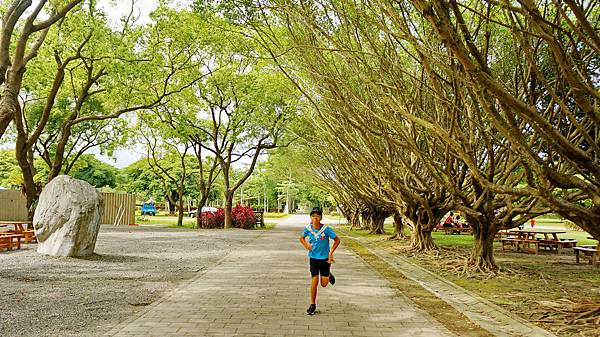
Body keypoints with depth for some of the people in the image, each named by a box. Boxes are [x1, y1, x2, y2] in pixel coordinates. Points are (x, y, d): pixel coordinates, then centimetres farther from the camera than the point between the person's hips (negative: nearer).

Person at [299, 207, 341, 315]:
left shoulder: (326, 229, -17)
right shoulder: (307, 228, -9)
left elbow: (337, 240, -7)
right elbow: (301, 238, 11)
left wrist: (331, 252, -14)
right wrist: (306, 245, -8)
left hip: (325, 258, -1)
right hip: (313, 258, 1)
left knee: (324, 284, 6)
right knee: (314, 282, -2)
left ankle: (329, 275, 41)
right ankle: (313, 305, 14)